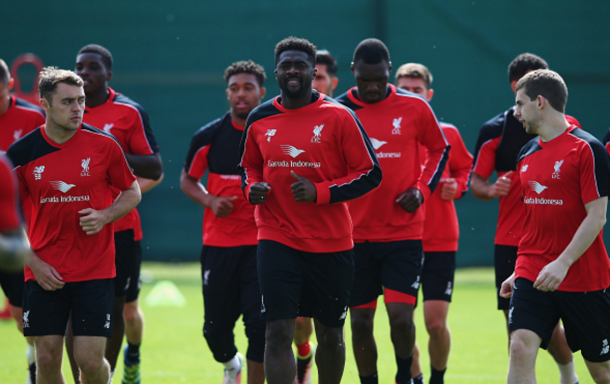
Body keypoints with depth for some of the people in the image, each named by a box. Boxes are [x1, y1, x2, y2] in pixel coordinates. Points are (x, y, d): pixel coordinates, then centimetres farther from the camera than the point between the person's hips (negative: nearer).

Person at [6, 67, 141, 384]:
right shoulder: (21, 153, -2)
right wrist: (34, 263, -4)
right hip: (45, 273, 1)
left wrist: (104, 216, -10)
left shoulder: (103, 145, -4)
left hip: (95, 271, -1)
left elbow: (132, 192, 10)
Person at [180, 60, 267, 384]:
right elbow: (187, 179, 13)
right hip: (218, 244, 2)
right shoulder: (209, 136, 0)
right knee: (215, 327, 6)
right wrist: (210, 201, -7)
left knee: (259, 324, -12)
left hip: (262, 244, -2)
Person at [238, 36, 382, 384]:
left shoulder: (338, 117, -5)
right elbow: (249, 166, 23)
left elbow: (370, 173, -5)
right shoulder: (260, 119, 5)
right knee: (278, 333, -12)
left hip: (331, 244, -1)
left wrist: (319, 192, -16)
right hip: (277, 241, 1)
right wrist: (252, 188, -1)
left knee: (330, 335, 11)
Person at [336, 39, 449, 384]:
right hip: (355, 235, 1)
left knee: (401, 315, -11)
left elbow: (439, 149, 14)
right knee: (360, 322, 4)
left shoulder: (415, 107, -1)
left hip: (404, 231, -1)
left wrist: (422, 190, 0)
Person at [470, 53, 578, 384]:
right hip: (510, 242, 0)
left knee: (548, 325, -2)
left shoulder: (567, 127, 3)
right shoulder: (495, 130, 1)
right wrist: (491, 189, -16)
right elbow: (475, 182, 5)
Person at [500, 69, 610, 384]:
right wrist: (521, 270, 18)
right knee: (521, 347, -15)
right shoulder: (527, 154, 11)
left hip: (583, 278, -5)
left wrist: (563, 263, -23)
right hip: (532, 274, 5)